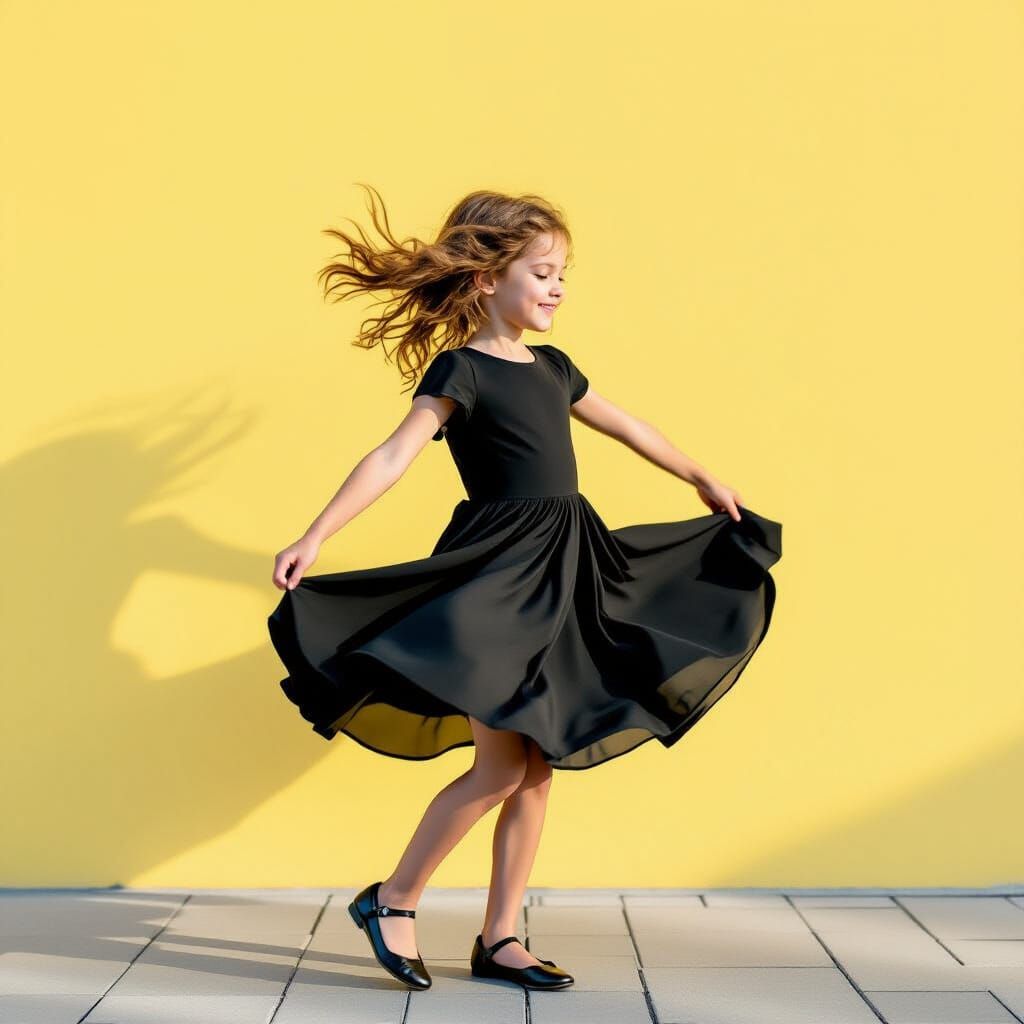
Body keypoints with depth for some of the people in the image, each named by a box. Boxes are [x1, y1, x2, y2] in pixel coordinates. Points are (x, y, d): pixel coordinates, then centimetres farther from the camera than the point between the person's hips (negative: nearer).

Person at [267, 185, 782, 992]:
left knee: (538, 768, 8)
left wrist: (704, 481, 40)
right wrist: (315, 538, -28)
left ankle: (500, 940, 18)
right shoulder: (460, 370, -8)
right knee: (502, 767, -8)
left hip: (561, 574, 8)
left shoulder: (551, 368, 14)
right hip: (495, 574, -7)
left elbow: (625, 427, 28)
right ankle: (391, 902, 11)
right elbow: (392, 457, -18)